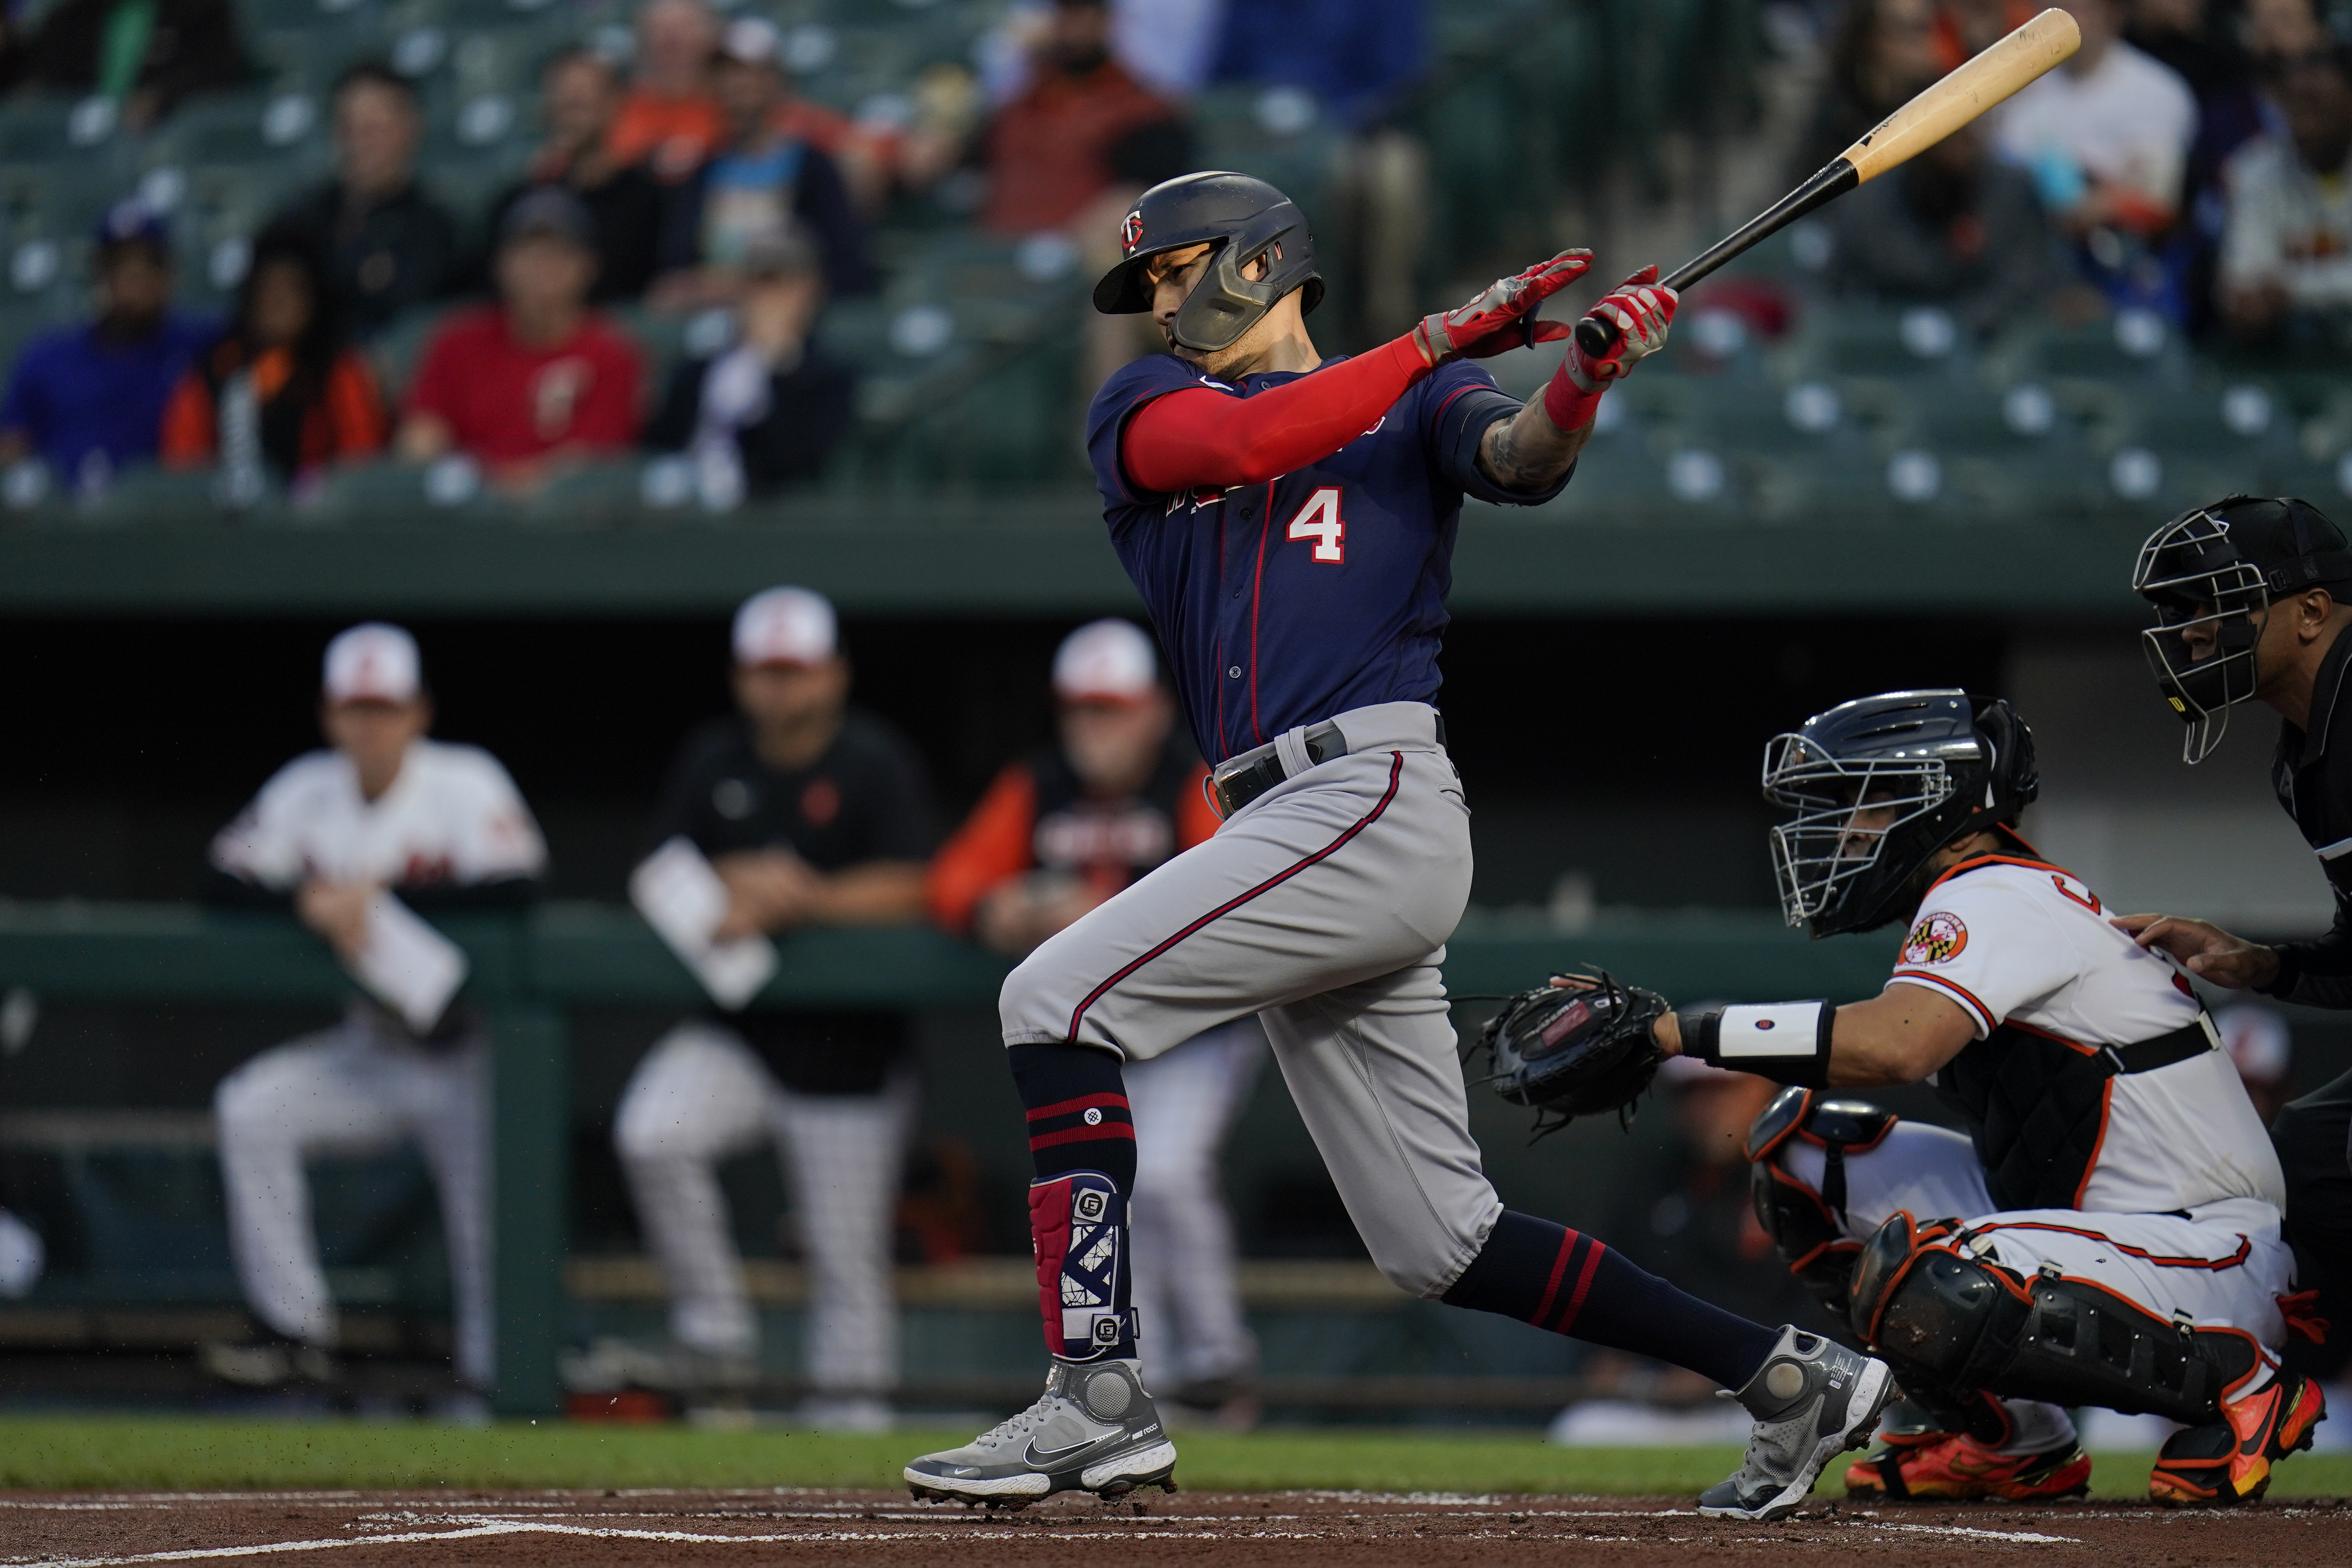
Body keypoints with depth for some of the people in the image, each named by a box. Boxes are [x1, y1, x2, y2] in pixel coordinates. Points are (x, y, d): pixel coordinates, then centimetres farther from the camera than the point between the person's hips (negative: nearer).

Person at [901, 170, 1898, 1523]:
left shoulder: (1415, 400, 11)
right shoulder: (1146, 408, 21)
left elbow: (1523, 461, -9)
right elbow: (1249, 443, 0)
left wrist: (1581, 378, -30)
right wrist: (1452, 333, -6)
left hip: (1377, 794, -6)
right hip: (1283, 828, 6)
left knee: (1060, 998, -18)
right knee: (1441, 1245, 5)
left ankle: (1099, 1396, -21)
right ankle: (1791, 1379, 12)